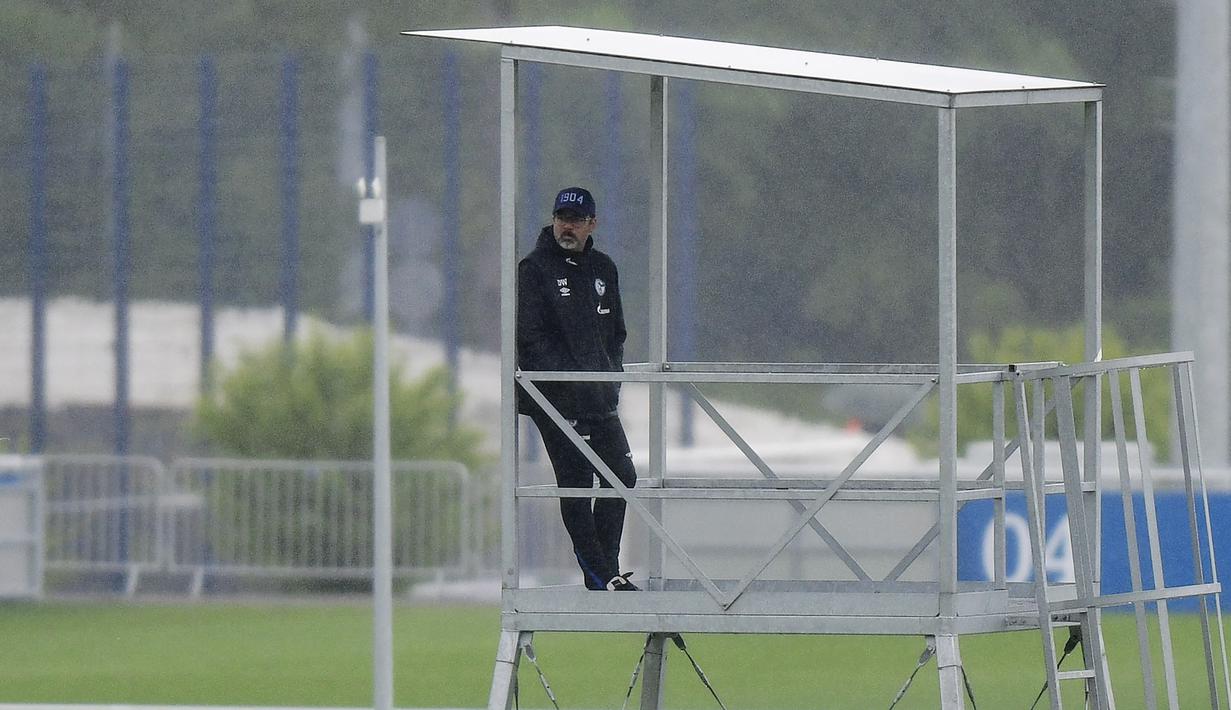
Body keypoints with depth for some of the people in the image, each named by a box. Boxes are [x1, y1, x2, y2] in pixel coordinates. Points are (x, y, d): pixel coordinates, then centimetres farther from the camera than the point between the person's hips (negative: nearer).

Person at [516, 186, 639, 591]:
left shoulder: (603, 269, 14)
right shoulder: (534, 270, -7)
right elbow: (531, 338, -12)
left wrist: (611, 372, 6)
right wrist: (569, 377, -18)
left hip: (599, 395, 7)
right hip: (556, 396, -7)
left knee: (621, 475, 6)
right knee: (576, 482, -5)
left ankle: (606, 569, 14)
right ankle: (600, 577, -5)